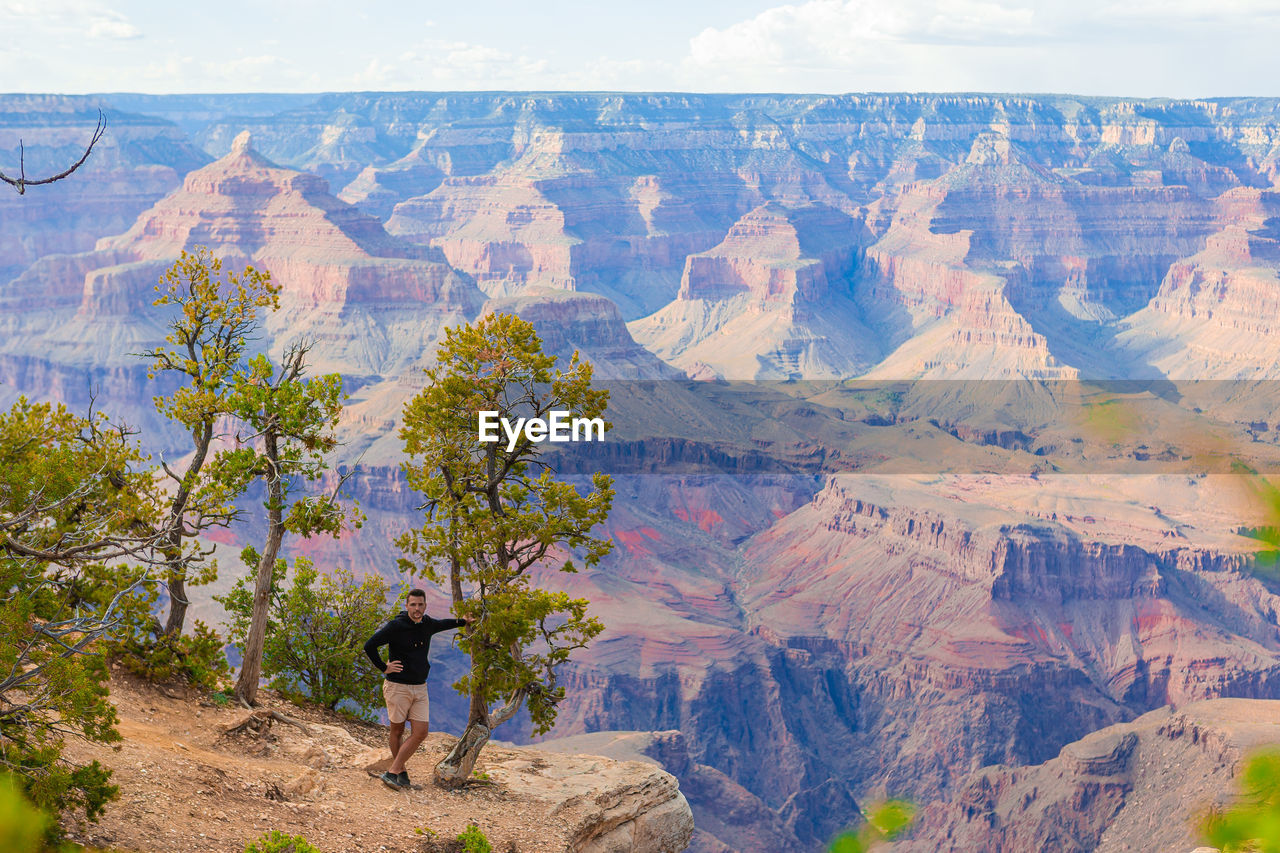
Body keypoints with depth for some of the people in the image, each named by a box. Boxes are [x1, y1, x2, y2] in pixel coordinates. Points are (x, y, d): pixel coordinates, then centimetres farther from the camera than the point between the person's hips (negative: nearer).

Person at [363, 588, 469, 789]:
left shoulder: (427, 624, 6)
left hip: (420, 688, 5)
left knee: (420, 733, -5)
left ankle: (393, 772, -2)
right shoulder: (396, 626, -14)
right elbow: (369, 646, -14)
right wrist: (384, 668, -11)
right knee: (397, 731, 7)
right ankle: (401, 771, 21)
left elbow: (441, 624, 32)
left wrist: (463, 622, 43)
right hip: (397, 687, -5)